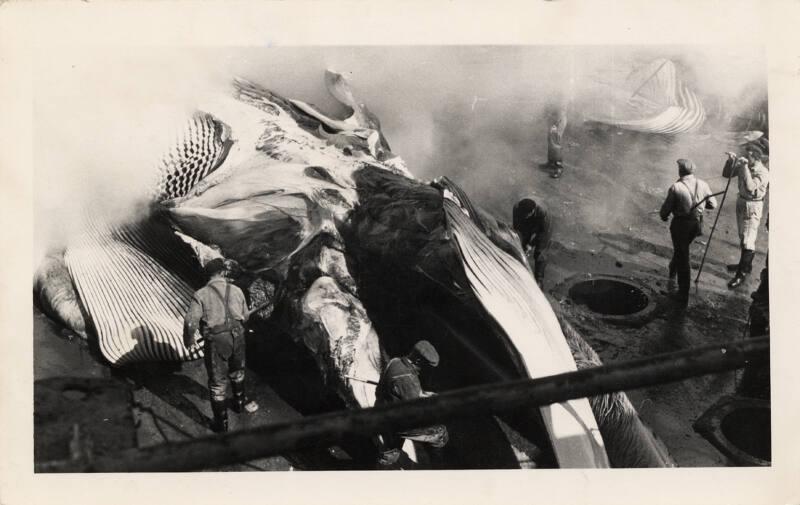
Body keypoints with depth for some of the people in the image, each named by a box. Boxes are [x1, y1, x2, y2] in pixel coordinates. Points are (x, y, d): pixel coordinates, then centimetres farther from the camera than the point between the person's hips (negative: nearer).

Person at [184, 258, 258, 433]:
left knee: (218, 382, 10)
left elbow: (191, 321, -13)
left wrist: (188, 340, 4)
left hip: (216, 340, -3)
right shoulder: (236, 291, 7)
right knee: (237, 372, 29)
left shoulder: (201, 295, -5)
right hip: (237, 336, 4)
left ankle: (221, 423, 20)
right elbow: (245, 315, 14)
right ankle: (239, 403, 51)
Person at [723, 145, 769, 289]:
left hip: (752, 207, -8)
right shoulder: (743, 165, -1)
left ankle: (742, 274, -3)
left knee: (747, 240, -8)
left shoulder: (762, 173, -22)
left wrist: (745, 167, -34)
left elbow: (750, 187, -35)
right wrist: (731, 161, -12)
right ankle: (745, 264, 36)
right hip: (741, 202, 8)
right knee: (743, 237, 20)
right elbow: (726, 174, 5)